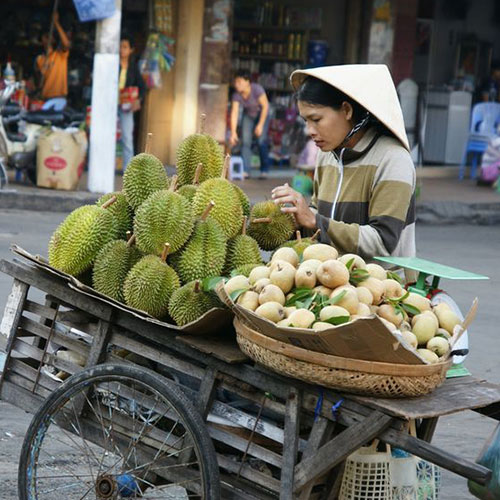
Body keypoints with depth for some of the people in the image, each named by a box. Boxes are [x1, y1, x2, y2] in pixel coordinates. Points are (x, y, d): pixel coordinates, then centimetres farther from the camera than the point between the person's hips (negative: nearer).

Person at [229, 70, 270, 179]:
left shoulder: (257, 89, -31)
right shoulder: (236, 95, -21)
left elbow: (265, 106, -23)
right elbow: (234, 113, -25)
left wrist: (260, 125, -23)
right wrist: (233, 132, -34)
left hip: (261, 113, -3)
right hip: (248, 115, 3)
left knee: (261, 140, -14)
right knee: (245, 141, -9)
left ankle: (264, 171, -4)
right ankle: (245, 170, -8)